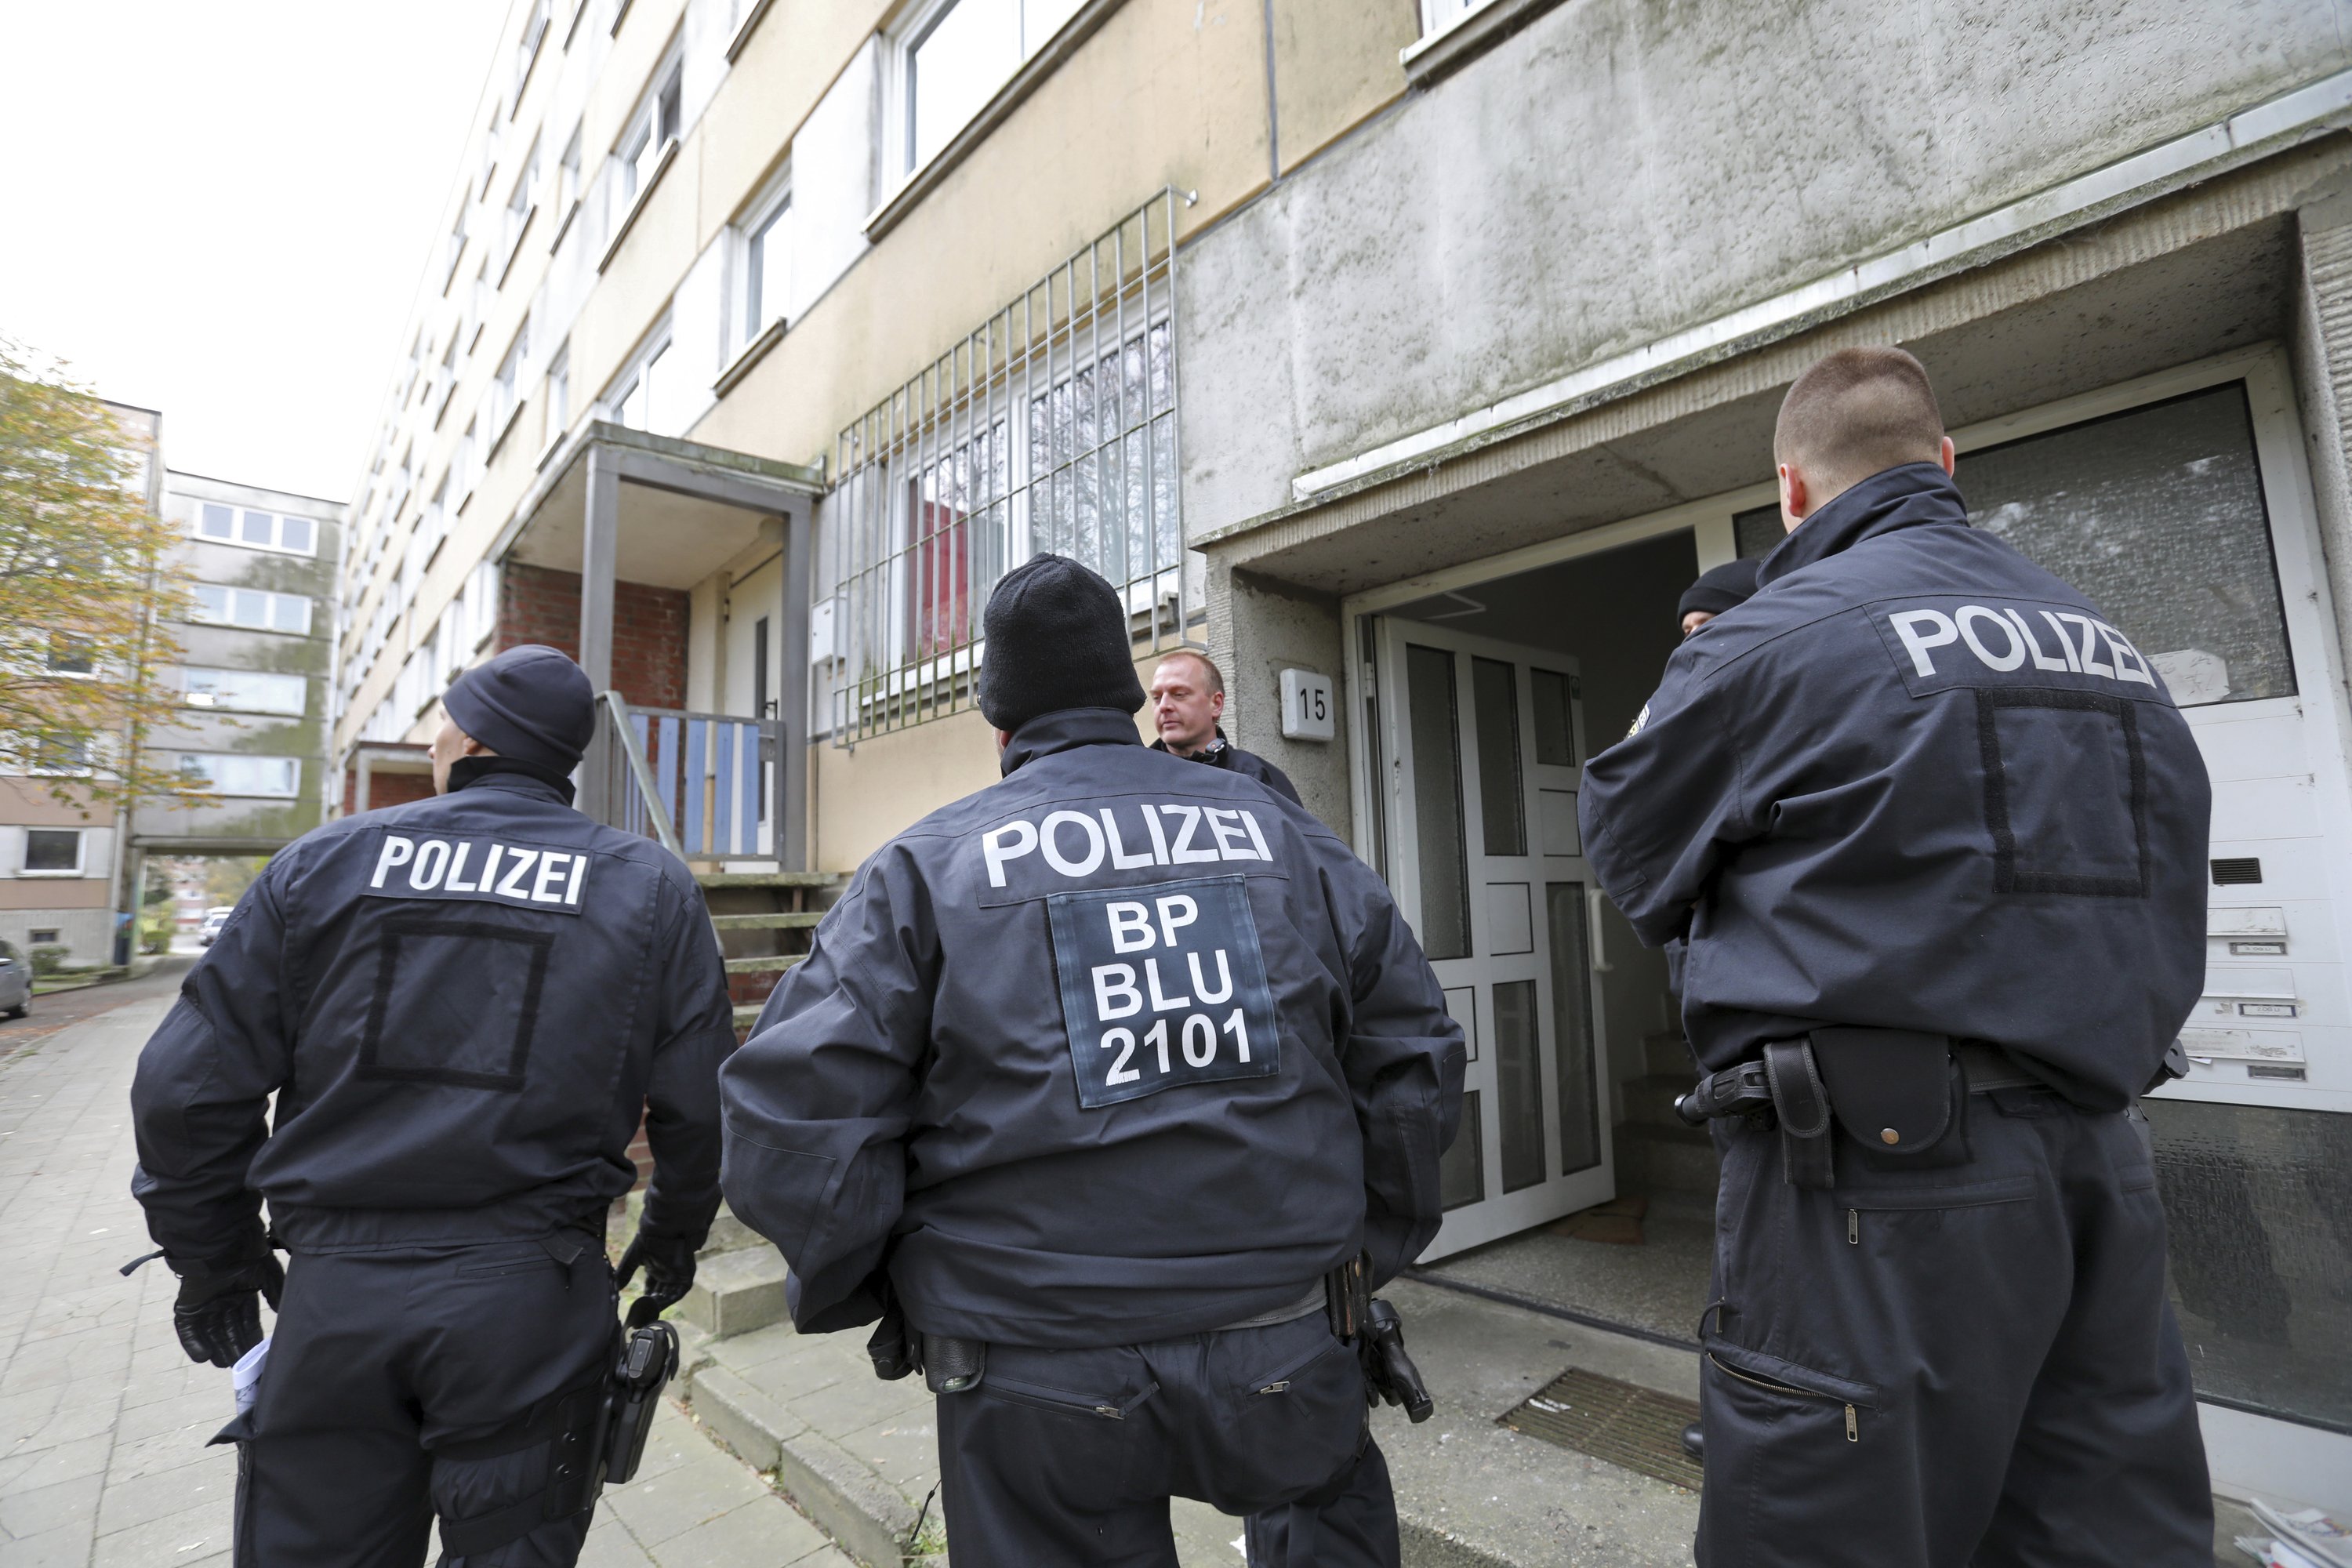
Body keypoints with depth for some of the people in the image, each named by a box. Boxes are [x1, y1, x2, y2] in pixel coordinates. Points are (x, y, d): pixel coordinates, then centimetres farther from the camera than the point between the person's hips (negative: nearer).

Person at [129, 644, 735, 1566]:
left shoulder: (323, 864, 1)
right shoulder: (650, 889, -3)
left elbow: (189, 1088, 3)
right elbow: (698, 1107, -3)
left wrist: (214, 1264, 17)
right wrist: (671, 1239, 14)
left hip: (333, 1291, 2)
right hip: (529, 1296, -1)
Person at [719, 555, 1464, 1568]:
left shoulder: (926, 865, -5)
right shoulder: (1277, 831, 3)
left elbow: (793, 1118, -11)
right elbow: (1413, 1048, 6)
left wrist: (858, 1293, 6)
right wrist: (1379, 1240, 17)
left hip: (1039, 1378, -2)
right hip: (1279, 1349, 3)